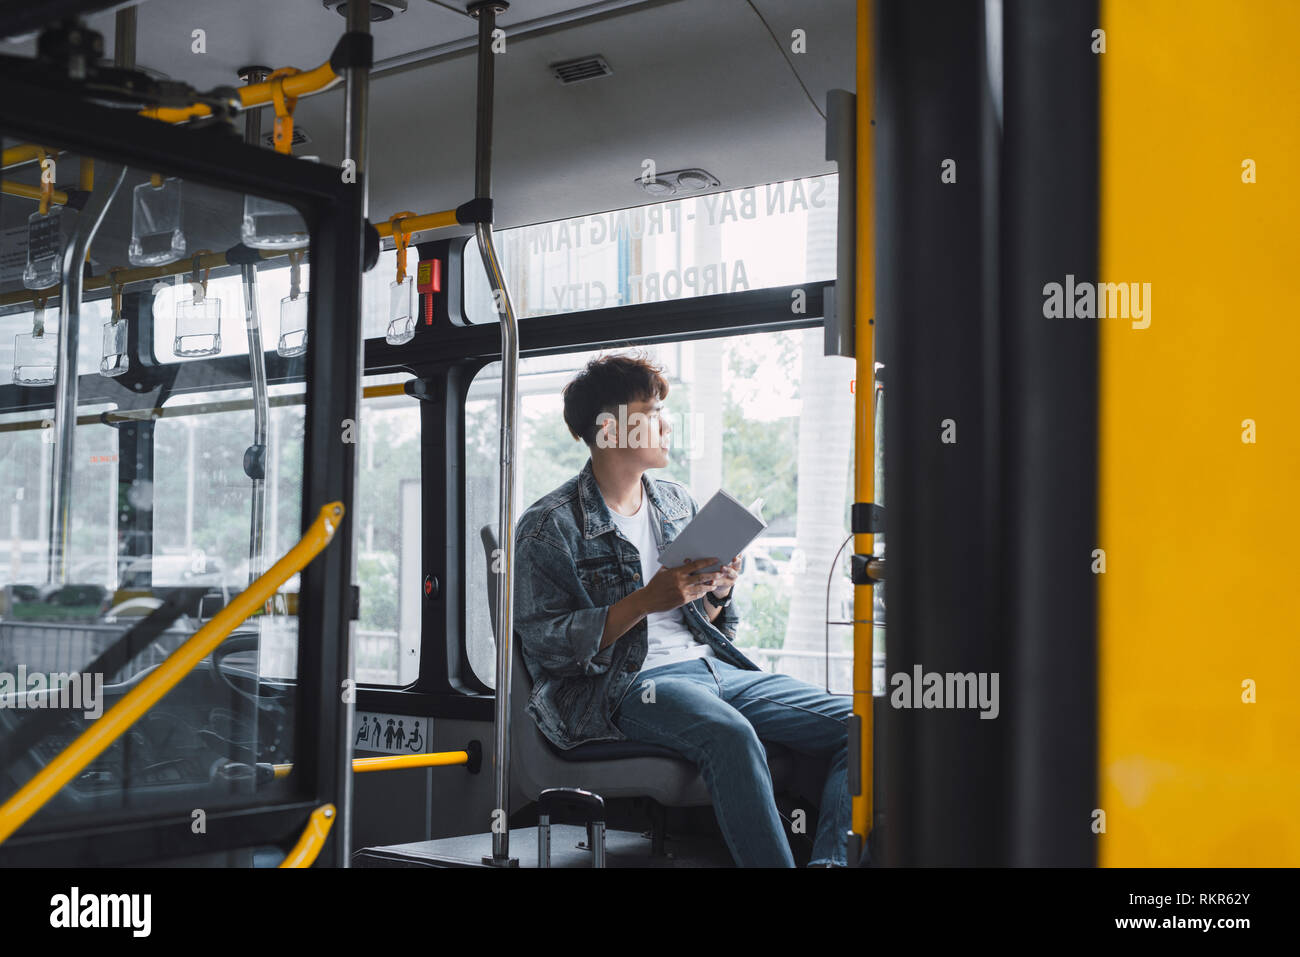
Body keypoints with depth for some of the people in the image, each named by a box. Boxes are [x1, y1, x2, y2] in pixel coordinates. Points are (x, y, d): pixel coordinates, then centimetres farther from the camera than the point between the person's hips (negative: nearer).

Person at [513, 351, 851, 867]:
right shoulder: (549, 526, 0)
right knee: (730, 734, -39)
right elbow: (545, 645, -10)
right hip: (625, 685, -7)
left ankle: (829, 862, -24)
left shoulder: (678, 503, 20)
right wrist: (647, 600, -17)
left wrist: (716, 594, 0)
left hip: (713, 666, 7)